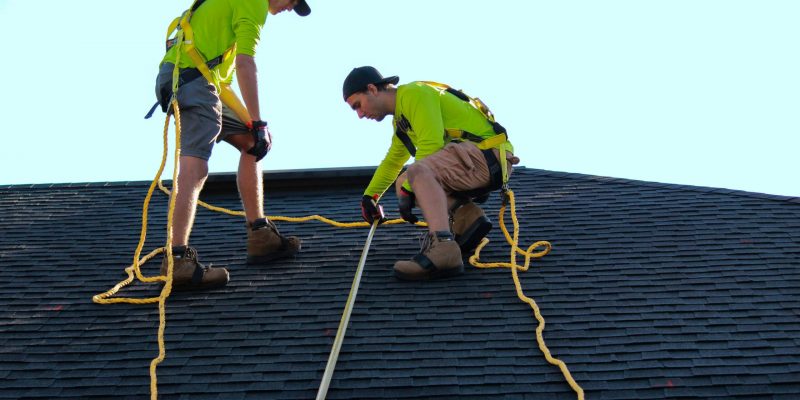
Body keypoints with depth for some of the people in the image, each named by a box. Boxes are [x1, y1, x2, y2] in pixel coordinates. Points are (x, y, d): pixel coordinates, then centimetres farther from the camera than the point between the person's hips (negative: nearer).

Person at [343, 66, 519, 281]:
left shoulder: (414, 93, -9)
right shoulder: (401, 119, 22)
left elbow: (431, 146, -19)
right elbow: (392, 162, 37)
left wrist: (407, 190, -15)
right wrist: (369, 196, 42)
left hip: (489, 154, -10)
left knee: (418, 171, -32)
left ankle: (442, 251, -48)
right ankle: (467, 217, -1)